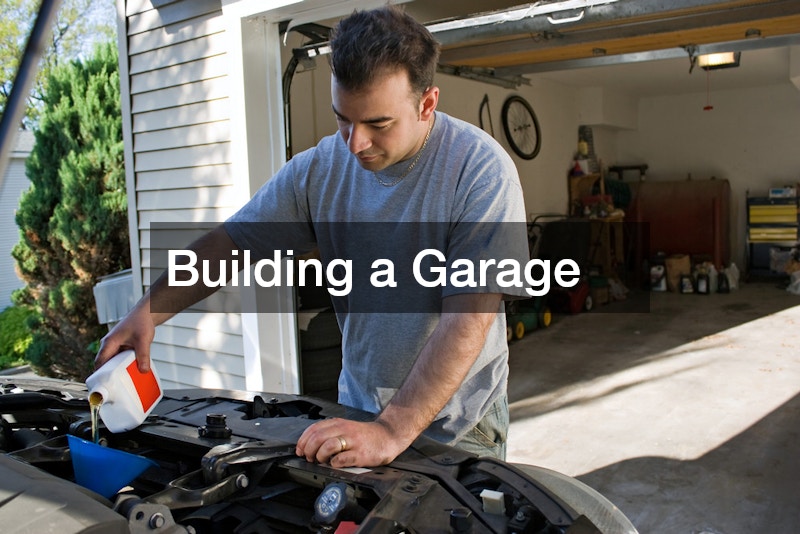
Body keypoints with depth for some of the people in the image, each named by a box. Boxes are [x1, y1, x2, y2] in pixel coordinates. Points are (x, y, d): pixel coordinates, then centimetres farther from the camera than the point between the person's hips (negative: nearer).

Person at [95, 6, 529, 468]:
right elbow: (229, 243, 0)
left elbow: (467, 318, -28)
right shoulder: (320, 168, -6)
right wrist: (148, 313, -14)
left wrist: (392, 433, -33)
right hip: (359, 409, 4)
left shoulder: (481, 169, -22)